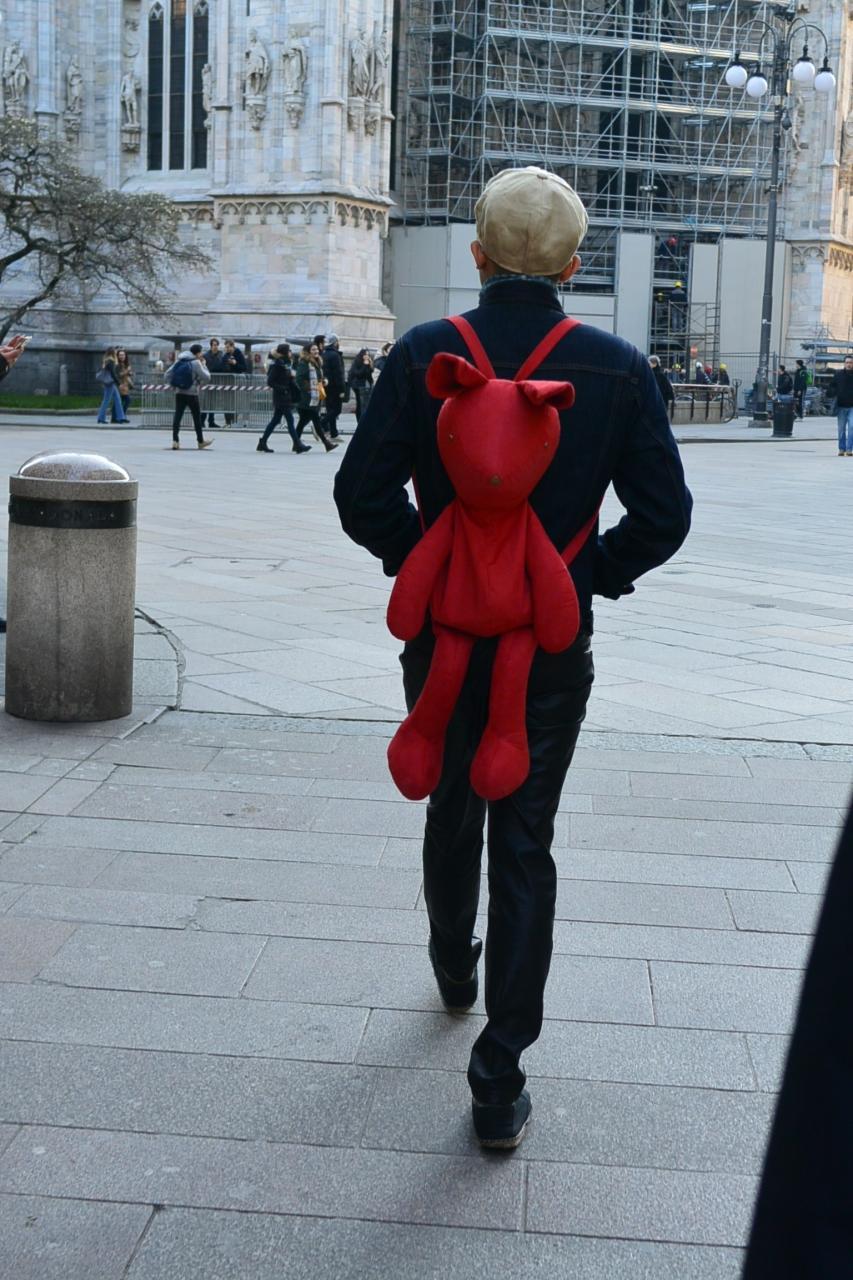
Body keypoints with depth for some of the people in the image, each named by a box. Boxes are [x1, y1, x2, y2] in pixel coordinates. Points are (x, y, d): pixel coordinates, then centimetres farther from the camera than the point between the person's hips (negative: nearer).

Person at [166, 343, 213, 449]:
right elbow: (206, 377, -10)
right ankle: (200, 441, 17)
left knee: (177, 416, 1)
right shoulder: (196, 363, -10)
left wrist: (175, 385, 13)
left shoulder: (179, 361, 7)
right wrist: (203, 365, 2)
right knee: (197, 417, 8)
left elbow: (168, 375, 6)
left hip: (179, 393, 4)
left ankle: (175, 440, -9)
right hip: (192, 394, -4)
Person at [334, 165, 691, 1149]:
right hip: (553, 650, 0)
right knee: (526, 846, 6)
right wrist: (593, 574, 7)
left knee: (452, 811, 23)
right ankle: (500, 1083, 6)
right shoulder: (618, 369, -8)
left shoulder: (424, 356, -9)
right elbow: (664, 515, -7)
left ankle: (454, 970, 47)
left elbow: (362, 497, -12)